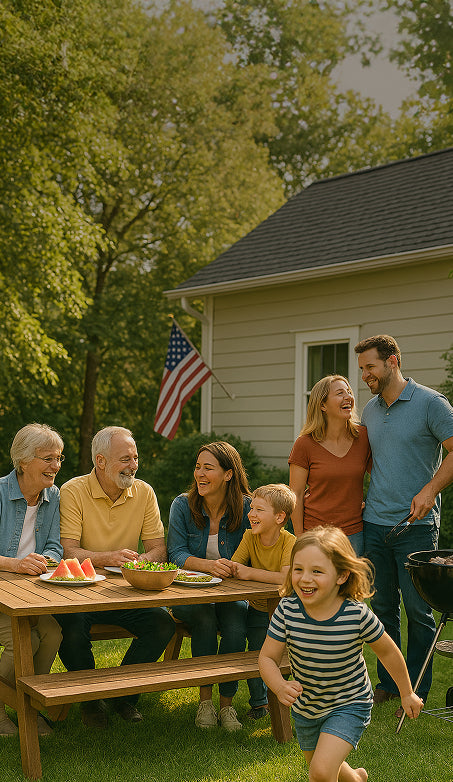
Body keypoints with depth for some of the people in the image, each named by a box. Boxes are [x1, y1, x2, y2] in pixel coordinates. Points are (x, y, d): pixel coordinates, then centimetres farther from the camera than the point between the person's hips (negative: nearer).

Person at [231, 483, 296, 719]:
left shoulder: (290, 542, -19)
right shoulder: (250, 537, -5)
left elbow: (287, 578, -33)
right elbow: (233, 569, -8)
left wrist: (250, 573, -33)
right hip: (258, 610, 3)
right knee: (256, 655, -6)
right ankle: (259, 701, 20)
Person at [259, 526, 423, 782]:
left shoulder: (357, 614, -27)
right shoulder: (287, 610, -23)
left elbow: (388, 651, -9)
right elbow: (268, 658, -14)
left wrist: (407, 694, 4)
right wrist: (280, 687, -35)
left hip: (349, 704, -4)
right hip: (306, 707, 4)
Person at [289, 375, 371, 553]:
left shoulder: (363, 437, 0)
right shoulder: (304, 444, -6)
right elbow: (296, 495, -4)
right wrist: (300, 540, -7)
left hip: (354, 533, 2)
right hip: (314, 531, -2)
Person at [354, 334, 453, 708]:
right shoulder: (369, 410, 12)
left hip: (416, 524, -5)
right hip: (375, 522, 6)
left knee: (417, 610, 2)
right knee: (383, 606, 11)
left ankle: (417, 690, 14)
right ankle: (387, 683, 23)